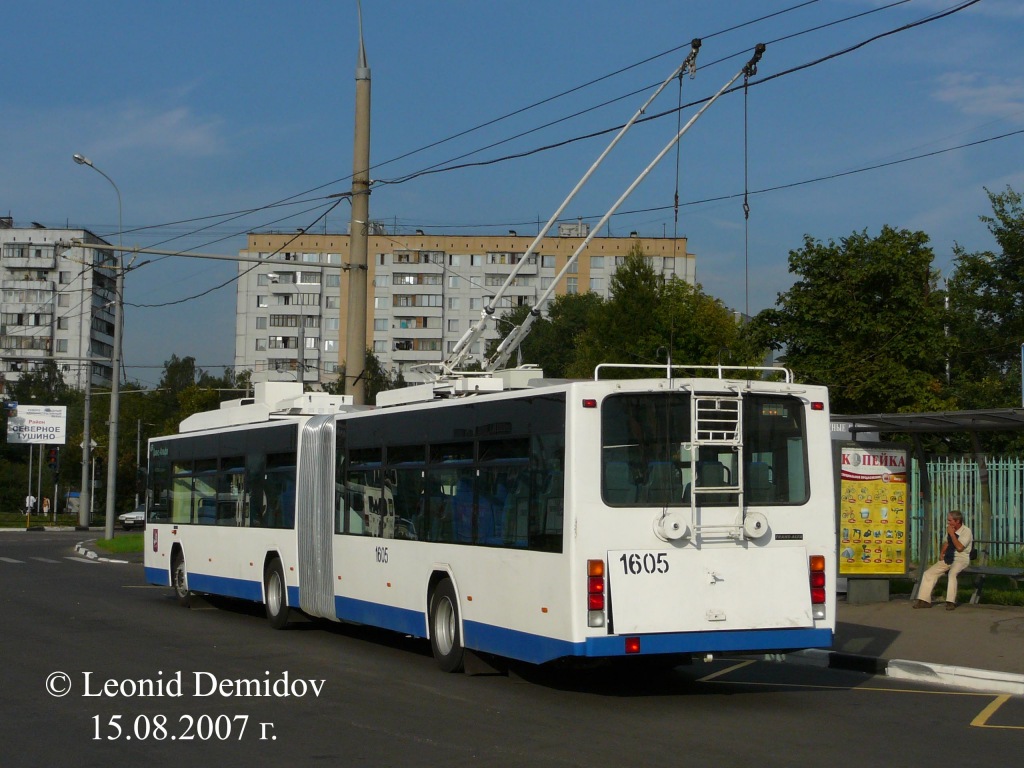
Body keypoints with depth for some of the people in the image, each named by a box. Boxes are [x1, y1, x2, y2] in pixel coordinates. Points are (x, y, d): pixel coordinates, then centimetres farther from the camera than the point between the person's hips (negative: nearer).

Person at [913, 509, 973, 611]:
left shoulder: (966, 531, -12)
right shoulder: (949, 529, 8)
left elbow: (959, 547, -23)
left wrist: (952, 534, -18)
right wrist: (942, 553, 9)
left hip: (960, 559, -7)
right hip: (948, 558, 7)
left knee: (952, 573, -37)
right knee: (928, 573, -5)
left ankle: (951, 602, -34)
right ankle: (924, 600, -2)